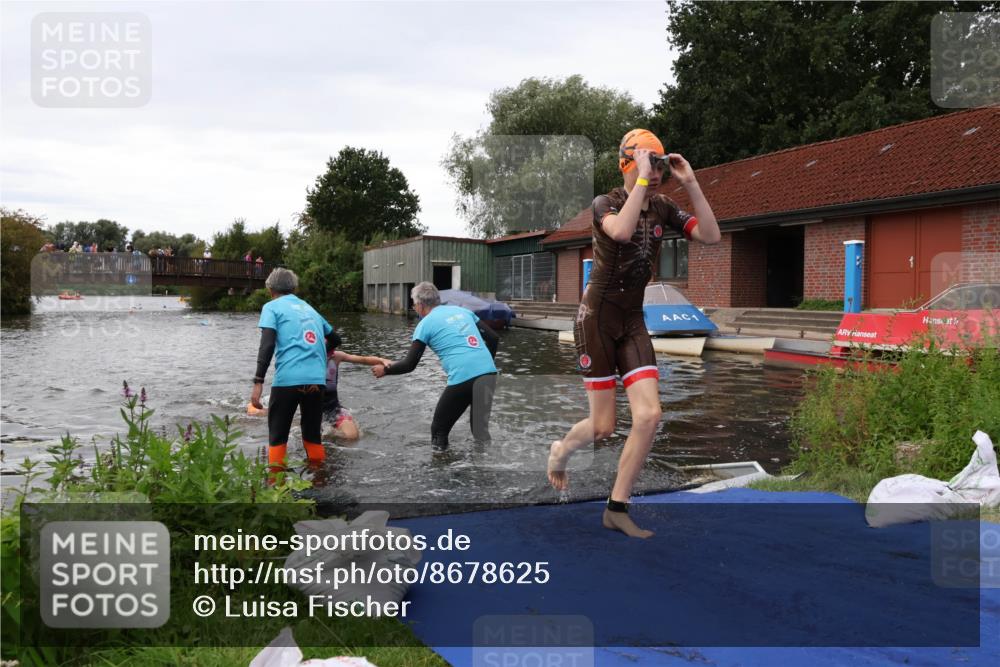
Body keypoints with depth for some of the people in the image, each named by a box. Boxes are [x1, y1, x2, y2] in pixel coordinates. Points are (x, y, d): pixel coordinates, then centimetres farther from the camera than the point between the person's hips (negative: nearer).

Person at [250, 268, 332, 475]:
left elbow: (267, 345, -6)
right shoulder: (309, 308, 24)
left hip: (287, 379, -4)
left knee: (277, 437, 8)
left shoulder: (272, 307, 8)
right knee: (313, 435, 18)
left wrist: (258, 382, -9)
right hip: (316, 379, 4)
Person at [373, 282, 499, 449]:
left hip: (463, 378, -5)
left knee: (439, 430, 13)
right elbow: (494, 338, 19)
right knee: (480, 430, 16)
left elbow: (409, 365, 5)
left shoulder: (426, 323, 5)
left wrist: (385, 370, 22)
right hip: (489, 373, 6)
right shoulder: (462, 311, 21)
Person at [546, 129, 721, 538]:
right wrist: (641, 180, -27)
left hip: (632, 322, 5)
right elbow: (622, 231, -34)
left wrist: (690, 184, -10)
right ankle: (560, 451, 34)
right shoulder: (605, 203, -10)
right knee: (603, 427, -1)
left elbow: (711, 236, -6)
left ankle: (616, 509, 4)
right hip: (596, 317, -5)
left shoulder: (662, 209, 6)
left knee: (649, 415, -9)